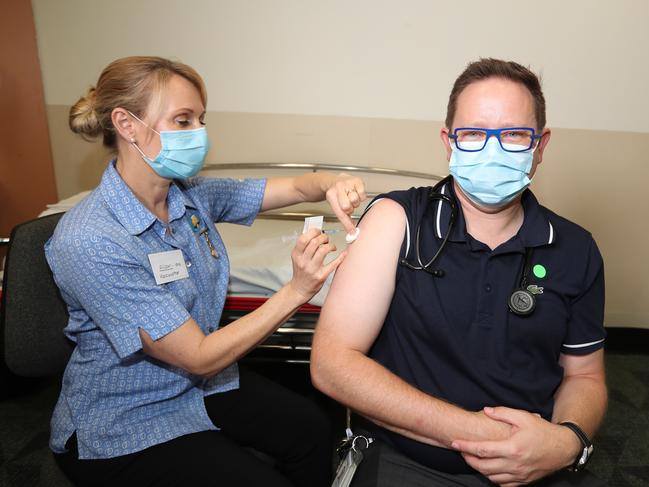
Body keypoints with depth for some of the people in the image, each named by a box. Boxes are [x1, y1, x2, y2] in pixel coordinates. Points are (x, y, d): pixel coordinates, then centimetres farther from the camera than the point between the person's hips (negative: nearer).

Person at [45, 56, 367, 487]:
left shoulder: (191, 195, -7)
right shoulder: (89, 243, -27)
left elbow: (295, 187, -1)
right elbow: (200, 356, -26)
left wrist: (330, 185, -24)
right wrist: (296, 291, -33)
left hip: (198, 384, 6)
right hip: (120, 428, -5)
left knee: (312, 430, -8)